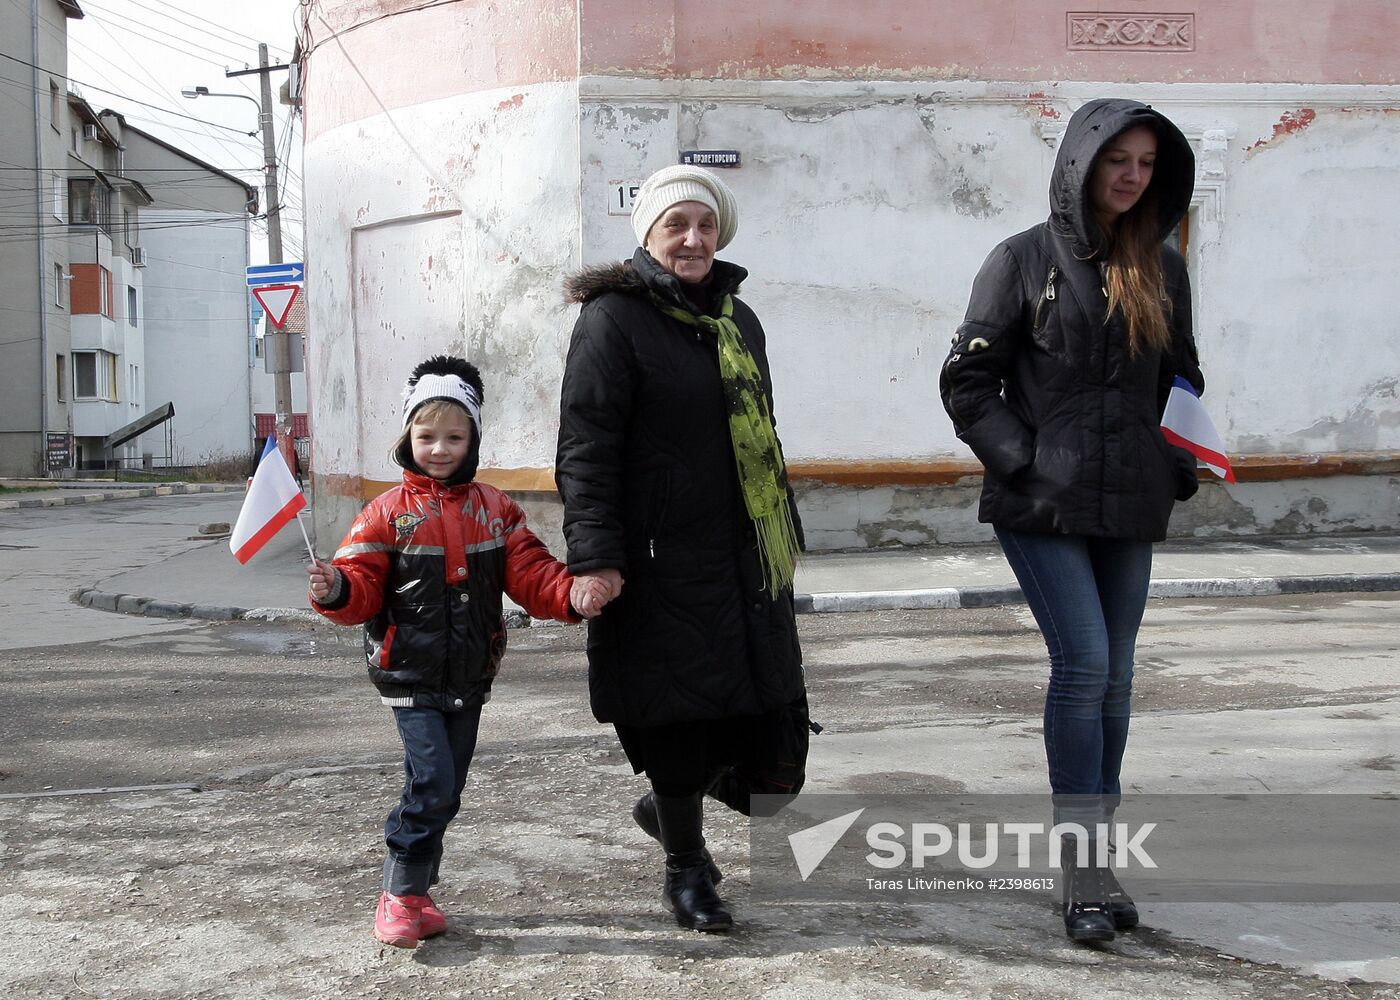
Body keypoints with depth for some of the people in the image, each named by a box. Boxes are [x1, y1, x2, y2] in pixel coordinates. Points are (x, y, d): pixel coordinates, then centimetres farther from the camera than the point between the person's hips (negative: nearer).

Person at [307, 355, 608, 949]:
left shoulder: (495, 510, 5)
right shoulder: (389, 512, -4)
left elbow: (530, 575, 0)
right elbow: (364, 586, -7)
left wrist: (570, 593, -19)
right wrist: (336, 589, -29)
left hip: (470, 677, 4)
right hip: (411, 676, -4)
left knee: (445, 790, 12)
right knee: (433, 783, -12)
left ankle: (412, 892, 27)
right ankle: (400, 895, 4)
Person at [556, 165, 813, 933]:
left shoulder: (737, 319, 17)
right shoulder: (614, 318, -7)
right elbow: (585, 447, -13)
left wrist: (785, 538, 25)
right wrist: (595, 554, -20)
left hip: (745, 562, 7)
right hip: (662, 566, -7)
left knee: (771, 753, 5)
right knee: (681, 717, 2)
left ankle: (672, 803, 34)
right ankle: (685, 866, 26)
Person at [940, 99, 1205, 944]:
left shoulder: (1163, 269, 11)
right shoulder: (1026, 259, -2)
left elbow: (1181, 381, 19)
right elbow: (967, 379, -3)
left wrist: (1181, 470, 5)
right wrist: (1022, 461, -10)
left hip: (1131, 506, 5)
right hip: (1044, 506, -5)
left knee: (1114, 678, 8)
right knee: (1084, 665, -12)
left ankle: (1098, 859, 18)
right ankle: (1084, 873, -4)